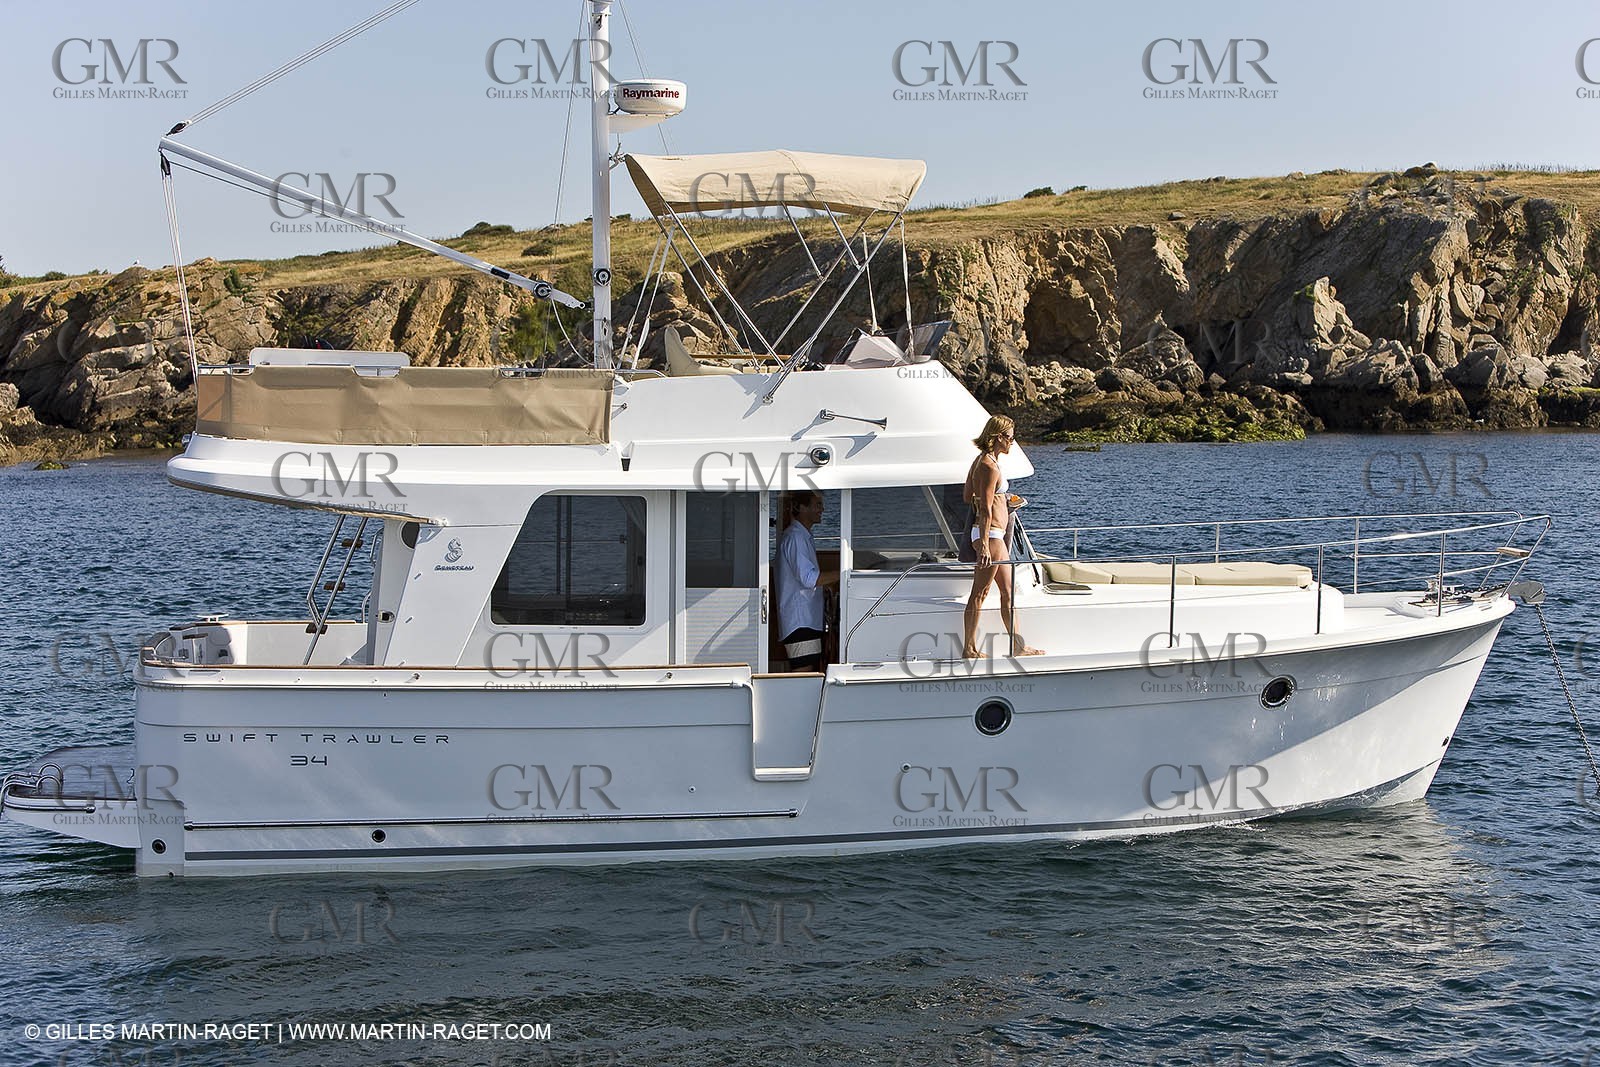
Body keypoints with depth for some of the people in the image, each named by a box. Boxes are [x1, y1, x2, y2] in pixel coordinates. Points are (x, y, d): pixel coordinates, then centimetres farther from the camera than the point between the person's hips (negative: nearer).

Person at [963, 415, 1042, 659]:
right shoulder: (990, 466, -17)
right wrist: (984, 546, -23)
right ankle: (969, 649, 2)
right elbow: (985, 510, -21)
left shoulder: (981, 460, 13)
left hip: (994, 534, 10)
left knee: (1008, 591, 14)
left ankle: (1018, 646, 20)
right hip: (990, 534, -10)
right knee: (980, 594, -4)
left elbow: (967, 496, 20)